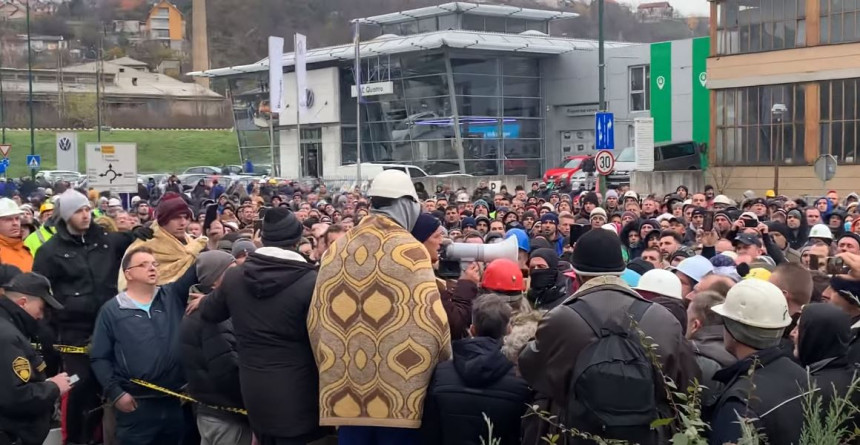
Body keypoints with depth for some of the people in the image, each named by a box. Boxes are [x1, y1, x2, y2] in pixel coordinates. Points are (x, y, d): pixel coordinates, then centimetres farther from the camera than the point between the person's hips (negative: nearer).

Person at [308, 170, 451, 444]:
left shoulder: (336, 250, 6)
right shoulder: (410, 251, -9)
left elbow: (316, 318, 9)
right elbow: (430, 320, -13)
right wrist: (444, 365, 2)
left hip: (346, 393, 4)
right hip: (398, 392, -4)